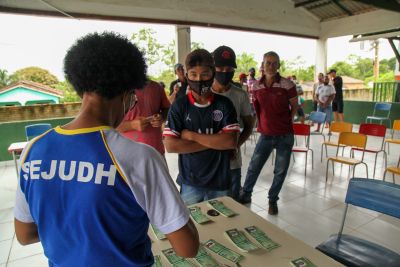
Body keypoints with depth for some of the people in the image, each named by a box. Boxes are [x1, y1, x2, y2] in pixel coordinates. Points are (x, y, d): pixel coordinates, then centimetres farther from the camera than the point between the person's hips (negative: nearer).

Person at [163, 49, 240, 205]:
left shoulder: (224, 104, -3)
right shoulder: (179, 106, -6)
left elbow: (231, 142, -13)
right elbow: (170, 145, -14)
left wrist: (191, 135, -14)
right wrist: (215, 141, -14)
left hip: (220, 182, 1)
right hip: (190, 183, -1)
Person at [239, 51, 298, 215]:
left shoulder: (287, 84, -8)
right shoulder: (256, 86, 0)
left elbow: (294, 107, 4)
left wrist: (285, 122, -2)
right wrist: (260, 124, 8)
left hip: (285, 136, -2)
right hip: (265, 135, 2)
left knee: (280, 171, 9)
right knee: (253, 167, 11)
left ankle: (273, 200, 31)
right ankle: (245, 195, 32)